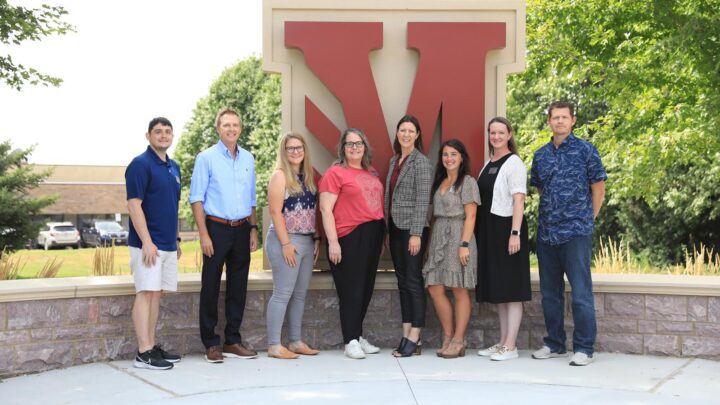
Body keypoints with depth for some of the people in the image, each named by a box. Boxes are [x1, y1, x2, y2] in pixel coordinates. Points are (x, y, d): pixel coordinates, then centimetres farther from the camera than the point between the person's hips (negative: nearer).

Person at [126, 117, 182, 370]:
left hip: (168, 244, 8)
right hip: (148, 243, -8)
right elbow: (134, 205, -15)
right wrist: (146, 242, -21)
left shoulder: (174, 167, 15)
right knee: (146, 293, -7)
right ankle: (143, 353, -5)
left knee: (156, 294, 11)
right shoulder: (140, 164, -9)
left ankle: (152, 346, 18)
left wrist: (176, 239, 19)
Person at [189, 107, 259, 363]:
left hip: (242, 229, 5)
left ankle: (233, 341, 18)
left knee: (238, 287, 9)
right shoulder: (206, 158, -2)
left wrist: (253, 229, 11)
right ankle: (211, 344, 8)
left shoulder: (248, 159, 12)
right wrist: (204, 234, -12)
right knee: (211, 287, 0)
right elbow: (196, 198, -5)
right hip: (217, 228, -5)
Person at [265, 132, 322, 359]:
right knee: (282, 294, -5)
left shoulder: (307, 176, 12)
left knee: (300, 294, 10)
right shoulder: (280, 176, -7)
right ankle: (274, 346, 0)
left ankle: (296, 342, 18)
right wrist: (286, 243, -16)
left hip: (307, 241, 7)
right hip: (286, 241, -7)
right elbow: (275, 211, -13)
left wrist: (316, 238, 8)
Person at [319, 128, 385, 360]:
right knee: (352, 290, -2)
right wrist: (333, 242, -16)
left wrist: (382, 235, 14)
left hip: (373, 235, 7)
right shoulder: (335, 173, -5)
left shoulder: (372, 173, 14)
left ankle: (358, 336, 24)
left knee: (366, 289, 12)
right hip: (350, 237, -7)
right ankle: (350, 341, 7)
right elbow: (326, 209, -10)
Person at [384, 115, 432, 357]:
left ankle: (414, 339, 1)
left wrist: (416, 233, -18)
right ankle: (406, 336, 14)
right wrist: (387, 228, 11)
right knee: (402, 281, 9)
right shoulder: (394, 160, 14)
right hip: (395, 228, 7)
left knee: (413, 281, -4)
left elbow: (423, 200, -13)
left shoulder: (421, 162, -8)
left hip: (412, 229, -7)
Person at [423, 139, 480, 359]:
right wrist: (430, 242, 11)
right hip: (438, 237, 7)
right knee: (434, 289, 1)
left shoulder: (467, 182, -2)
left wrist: (464, 244, -17)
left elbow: (470, 216, -9)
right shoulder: (439, 182, 17)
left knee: (459, 290, -2)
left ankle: (458, 341, 3)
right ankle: (448, 337, 12)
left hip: (458, 237, -7)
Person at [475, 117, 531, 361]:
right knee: (497, 288, 11)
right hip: (488, 231, 8)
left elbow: (518, 200, -14)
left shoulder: (514, 163, -7)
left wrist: (515, 233, -21)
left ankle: (510, 346, -1)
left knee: (511, 288, -4)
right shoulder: (488, 165, 16)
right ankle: (502, 342, 18)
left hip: (506, 229, -8)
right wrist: (480, 233, 10)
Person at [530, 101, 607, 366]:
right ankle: (554, 344, 24)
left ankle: (584, 348, 5)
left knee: (581, 292, -3)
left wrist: (589, 218, 2)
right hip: (546, 232, 5)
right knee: (550, 292, 12)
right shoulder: (540, 155, 11)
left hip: (576, 232, -5)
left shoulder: (585, 150, -2)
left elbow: (598, 187, 1)